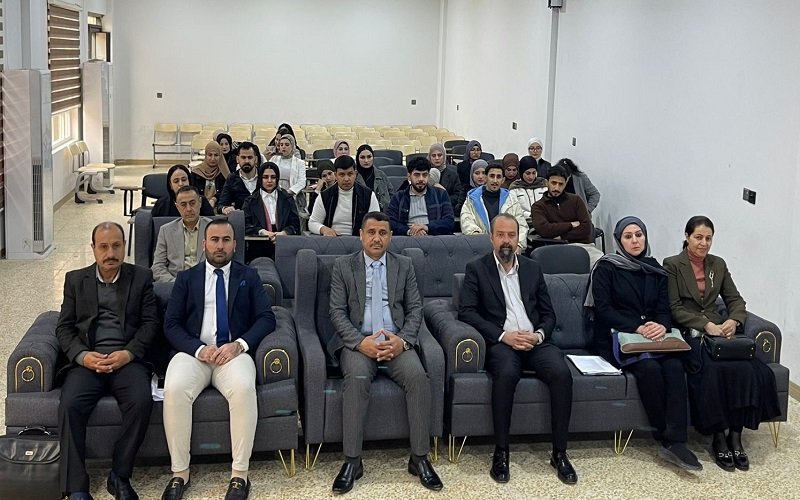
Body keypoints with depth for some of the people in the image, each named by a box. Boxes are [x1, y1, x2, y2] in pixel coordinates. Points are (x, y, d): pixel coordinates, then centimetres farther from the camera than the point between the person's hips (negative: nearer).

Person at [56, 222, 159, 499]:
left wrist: (129, 353, -11)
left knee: (142, 401, -31)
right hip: (87, 359, 1)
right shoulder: (75, 279, 16)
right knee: (70, 405, -29)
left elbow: (151, 322, 7)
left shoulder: (141, 277, 13)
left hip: (127, 358, -1)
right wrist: (82, 356, -9)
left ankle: (120, 476, -15)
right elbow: (64, 327, 11)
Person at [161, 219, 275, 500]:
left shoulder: (249, 277, 17)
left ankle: (240, 475, -24)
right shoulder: (186, 279, 17)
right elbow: (171, 325, 7)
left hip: (234, 352, 0)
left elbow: (266, 318, 5)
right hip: (193, 351, 1)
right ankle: (179, 473, -18)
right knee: (174, 389, -32)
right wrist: (199, 349, -12)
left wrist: (239, 345, -13)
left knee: (243, 387, -34)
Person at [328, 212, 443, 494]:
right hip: (358, 342, -1)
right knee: (357, 377, -33)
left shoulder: (404, 266, 12)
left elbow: (415, 309, 8)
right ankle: (352, 461, -26)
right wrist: (361, 342, -17)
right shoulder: (343, 267, 7)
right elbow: (337, 312, 0)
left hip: (396, 342, 2)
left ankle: (419, 458, -18)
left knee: (418, 376, -28)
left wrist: (403, 340, -12)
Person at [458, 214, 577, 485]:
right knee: (506, 373, -37)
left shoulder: (533, 268, 19)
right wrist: (503, 335, -14)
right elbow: (466, 312, -4)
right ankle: (501, 452, -23)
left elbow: (548, 313, 17)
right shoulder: (476, 269, 8)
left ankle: (559, 453, -17)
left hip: (535, 341, 3)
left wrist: (539, 335, -6)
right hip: (501, 342, -3)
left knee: (561, 373, -28)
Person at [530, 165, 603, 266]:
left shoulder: (575, 200, 16)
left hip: (585, 244, 3)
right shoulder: (538, 207, 10)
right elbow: (542, 229, -10)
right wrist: (571, 225, -1)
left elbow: (587, 228, 5)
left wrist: (562, 237, -5)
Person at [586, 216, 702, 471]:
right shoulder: (606, 268, 3)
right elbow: (603, 309, -7)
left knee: (674, 365, -29)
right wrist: (637, 328, -19)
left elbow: (664, 307, 11)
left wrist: (662, 325, -14)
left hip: (652, 334, 4)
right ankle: (666, 438, -20)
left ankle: (675, 442, -34)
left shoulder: (655, 269, 18)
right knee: (650, 367, -33)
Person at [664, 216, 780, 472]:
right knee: (713, 370, -34)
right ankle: (718, 437, -18)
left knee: (748, 369, -27)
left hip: (718, 331, 4)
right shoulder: (672, 265, 3)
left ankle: (735, 436, -18)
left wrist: (734, 320, -7)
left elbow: (735, 300, 16)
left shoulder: (718, 265, 18)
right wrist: (705, 324, -16)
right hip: (688, 334, -4)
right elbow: (674, 308, -4)